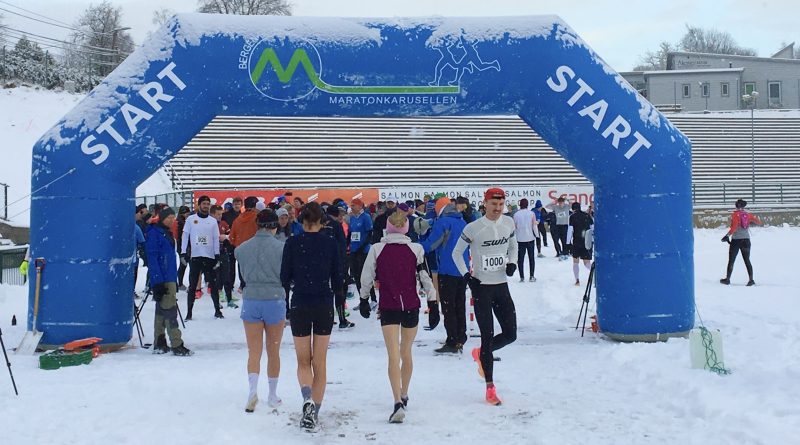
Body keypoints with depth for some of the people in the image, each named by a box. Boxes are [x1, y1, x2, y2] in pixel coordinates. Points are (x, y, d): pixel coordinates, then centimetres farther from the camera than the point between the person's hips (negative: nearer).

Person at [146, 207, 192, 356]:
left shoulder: (167, 233, 17)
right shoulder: (154, 233, -11)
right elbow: (152, 258, -16)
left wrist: (175, 281, 20)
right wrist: (158, 282, -21)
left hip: (170, 279, 9)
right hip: (162, 280, -9)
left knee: (162, 312, 12)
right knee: (170, 310, -9)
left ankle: (160, 345, 18)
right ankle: (177, 346, -7)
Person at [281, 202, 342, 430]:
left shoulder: (292, 243, -5)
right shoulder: (330, 243, -3)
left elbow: (284, 278, -3)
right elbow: (337, 278, 0)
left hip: (300, 305, -1)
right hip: (324, 306, 1)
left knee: (303, 361, 12)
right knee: (320, 362, 11)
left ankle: (308, 399, -14)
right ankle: (315, 411, 13)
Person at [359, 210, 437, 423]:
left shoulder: (377, 249, -3)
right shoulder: (416, 249, -2)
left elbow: (367, 278, 2)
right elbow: (425, 278, -2)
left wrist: (364, 300, 16)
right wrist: (433, 302, 5)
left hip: (388, 307, -2)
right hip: (411, 307, 2)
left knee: (394, 356, -4)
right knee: (406, 352, 19)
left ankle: (398, 403, -18)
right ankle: (404, 396, 34)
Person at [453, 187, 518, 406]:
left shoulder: (508, 223, 2)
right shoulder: (473, 228, -11)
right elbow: (457, 253, -1)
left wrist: (512, 263, 0)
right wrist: (467, 276, -11)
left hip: (502, 286, 5)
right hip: (482, 287, -5)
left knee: (510, 334, 3)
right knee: (488, 337, -3)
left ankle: (480, 354, 33)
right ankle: (490, 389, 6)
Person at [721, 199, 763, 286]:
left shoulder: (735, 215, -8)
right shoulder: (748, 215, 3)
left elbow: (734, 227, -19)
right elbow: (758, 221, 13)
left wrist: (727, 235, -18)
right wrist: (761, 223, 34)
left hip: (736, 240, -4)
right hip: (746, 240, 4)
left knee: (731, 260, 6)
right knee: (747, 260, 8)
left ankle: (727, 279, 11)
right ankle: (751, 279, 1)